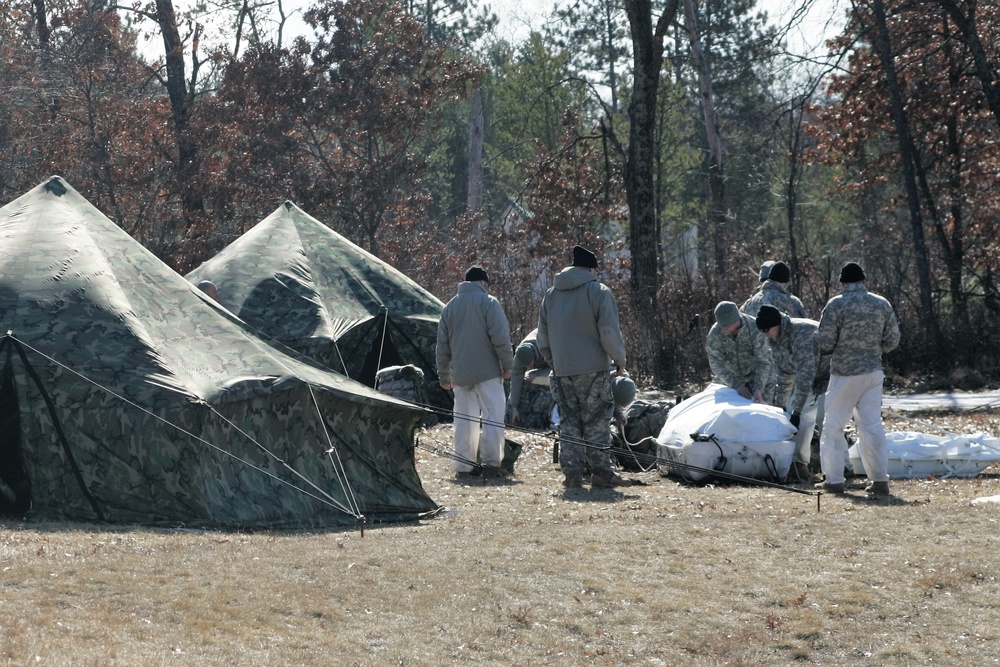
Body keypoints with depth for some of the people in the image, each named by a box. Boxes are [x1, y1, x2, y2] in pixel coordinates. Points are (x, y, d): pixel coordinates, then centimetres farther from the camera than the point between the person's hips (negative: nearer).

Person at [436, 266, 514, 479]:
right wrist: (507, 364, -2)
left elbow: (442, 344, 16)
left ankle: (463, 466, 7)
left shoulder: (450, 307, 13)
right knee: (492, 415, -3)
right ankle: (490, 463, -11)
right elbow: (500, 337, -11)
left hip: (460, 374, 5)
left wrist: (444, 375, 22)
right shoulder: (489, 303, -4)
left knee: (464, 419, 9)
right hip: (488, 372, -5)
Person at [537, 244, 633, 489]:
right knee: (597, 423, 0)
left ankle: (572, 473, 3)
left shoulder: (551, 294, 13)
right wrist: (620, 359, 1)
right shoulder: (599, 292, -5)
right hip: (593, 368, -5)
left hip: (562, 369, 5)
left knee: (569, 423, 8)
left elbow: (543, 337, 16)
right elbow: (609, 331, -11)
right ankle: (601, 473, 0)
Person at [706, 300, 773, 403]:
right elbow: (716, 363, -27)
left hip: (754, 375, -2)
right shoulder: (715, 333, -26)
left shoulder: (755, 330, -31)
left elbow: (763, 362, -27)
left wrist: (758, 389, -39)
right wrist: (736, 385, -36)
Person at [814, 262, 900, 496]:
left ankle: (834, 479, 6)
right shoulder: (882, 304, 3)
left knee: (833, 426, 6)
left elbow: (824, 343, -11)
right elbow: (892, 340, 7)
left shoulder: (836, 305, -11)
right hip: (873, 372, 4)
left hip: (844, 374, -4)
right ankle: (880, 479, 4)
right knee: (872, 425, 8)